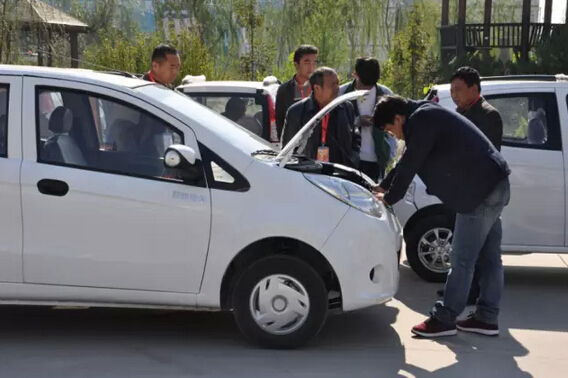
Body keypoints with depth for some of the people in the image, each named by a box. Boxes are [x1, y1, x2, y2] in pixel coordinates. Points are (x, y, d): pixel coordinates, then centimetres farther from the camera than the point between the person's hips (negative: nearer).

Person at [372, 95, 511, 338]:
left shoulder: (422, 119, -13)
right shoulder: (427, 117, 19)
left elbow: (409, 165, -12)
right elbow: (408, 162, 28)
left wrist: (389, 198, 0)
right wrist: (383, 186, 29)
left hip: (481, 189, -11)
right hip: (492, 185, 11)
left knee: (462, 260, -4)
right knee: (488, 257, 12)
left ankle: (444, 319, 2)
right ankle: (487, 318, 19)